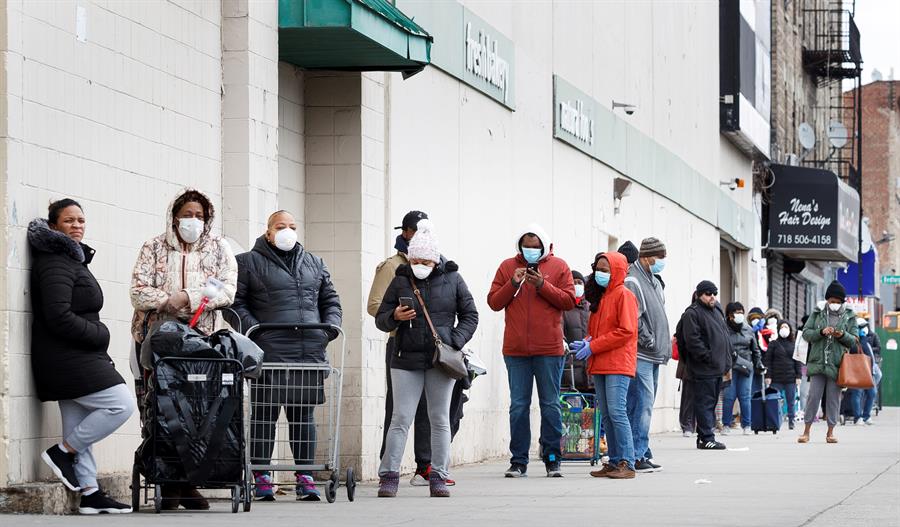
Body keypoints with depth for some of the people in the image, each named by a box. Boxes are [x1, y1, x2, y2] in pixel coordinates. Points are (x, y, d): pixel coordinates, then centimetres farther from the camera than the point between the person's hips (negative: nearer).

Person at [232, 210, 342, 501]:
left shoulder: (314, 264, 21)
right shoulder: (248, 263, 6)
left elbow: (331, 300, 24)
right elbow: (236, 302, 0)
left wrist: (330, 326, 5)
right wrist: (253, 328, -13)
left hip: (310, 355, 4)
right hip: (269, 354, -4)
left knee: (304, 415, 6)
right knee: (265, 414, -2)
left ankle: (305, 476, 10)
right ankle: (262, 477, 3)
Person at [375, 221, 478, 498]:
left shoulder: (452, 279, 4)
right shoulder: (400, 281, 5)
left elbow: (470, 315, 9)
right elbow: (380, 319, 9)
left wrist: (455, 342, -6)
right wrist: (395, 317, -14)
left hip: (442, 360, 0)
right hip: (406, 360, 0)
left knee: (440, 420, 4)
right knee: (401, 419, -4)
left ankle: (438, 477, 9)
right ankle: (389, 476, -3)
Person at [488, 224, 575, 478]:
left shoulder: (559, 267, 5)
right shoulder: (507, 267, 8)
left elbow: (569, 301, -2)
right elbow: (494, 302, 6)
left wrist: (543, 285, -12)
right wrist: (513, 284, -9)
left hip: (549, 348, -1)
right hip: (516, 349, 1)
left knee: (550, 405, 3)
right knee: (518, 406, 3)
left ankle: (552, 459, 10)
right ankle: (518, 461, 7)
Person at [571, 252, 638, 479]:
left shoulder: (623, 295, -6)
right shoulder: (600, 297, 20)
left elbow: (626, 331, -14)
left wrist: (594, 347, -14)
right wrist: (587, 342, 2)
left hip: (618, 364, -9)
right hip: (599, 365, 9)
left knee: (617, 412, -14)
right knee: (606, 415, 7)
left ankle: (627, 463, -14)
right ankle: (615, 462, 11)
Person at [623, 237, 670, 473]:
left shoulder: (654, 281, 20)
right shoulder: (632, 281, -11)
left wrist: (664, 345, 18)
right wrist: (649, 341, -14)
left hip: (654, 356, 10)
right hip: (640, 356, -10)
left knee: (646, 405, 11)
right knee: (642, 405, -12)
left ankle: (642, 454, 15)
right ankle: (638, 456, -12)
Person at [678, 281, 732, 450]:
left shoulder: (717, 311, 20)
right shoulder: (692, 313, -9)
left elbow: (725, 336, 26)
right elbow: (692, 341, -18)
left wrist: (727, 361, 17)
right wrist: (708, 357, -19)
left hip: (718, 368, 9)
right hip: (704, 369, -9)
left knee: (712, 402, 12)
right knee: (705, 402, -8)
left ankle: (704, 436, 18)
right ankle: (706, 438, -8)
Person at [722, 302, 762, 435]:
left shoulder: (748, 330, 11)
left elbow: (755, 349, 20)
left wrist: (758, 364, 17)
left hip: (745, 367, 3)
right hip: (729, 367, -3)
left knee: (745, 396, 2)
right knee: (729, 396, -5)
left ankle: (746, 425, 9)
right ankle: (726, 425, 6)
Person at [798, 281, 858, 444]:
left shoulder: (849, 316, 5)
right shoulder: (818, 313, 5)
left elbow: (855, 340, 6)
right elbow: (806, 333, 3)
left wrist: (843, 335, -14)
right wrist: (821, 332, -14)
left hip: (838, 363, 0)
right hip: (818, 361, 0)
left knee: (834, 398, 4)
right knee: (813, 395, -1)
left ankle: (830, 432, 12)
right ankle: (806, 431, 5)